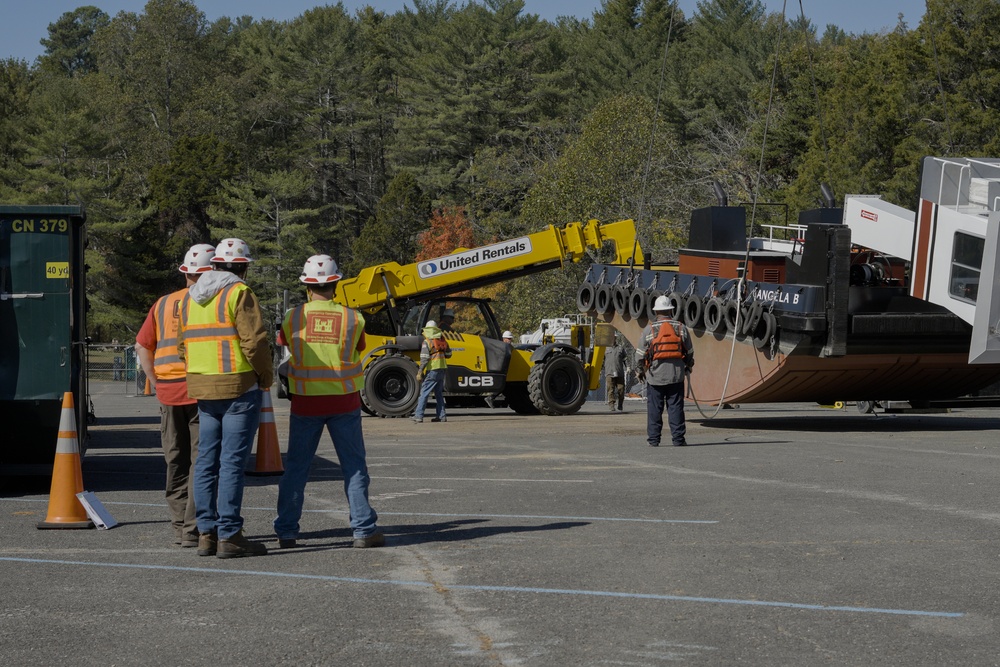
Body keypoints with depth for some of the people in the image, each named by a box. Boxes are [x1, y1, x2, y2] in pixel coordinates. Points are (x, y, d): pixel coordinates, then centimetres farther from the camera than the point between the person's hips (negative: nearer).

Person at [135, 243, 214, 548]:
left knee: (176, 461, 14)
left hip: (168, 393, 5)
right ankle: (193, 530, -5)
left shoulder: (163, 304, 12)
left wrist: (155, 382, 15)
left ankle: (179, 526, 17)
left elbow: (142, 345, 13)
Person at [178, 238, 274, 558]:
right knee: (232, 462, -6)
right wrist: (266, 377, -1)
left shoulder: (189, 297, 15)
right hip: (239, 387, -7)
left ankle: (206, 534, 11)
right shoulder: (239, 293, -9)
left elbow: (183, 345, 16)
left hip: (202, 389, 7)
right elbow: (254, 342, -15)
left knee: (206, 461, 9)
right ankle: (229, 536, -7)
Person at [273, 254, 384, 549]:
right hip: (344, 401, 0)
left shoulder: (293, 317, -4)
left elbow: (284, 347, 10)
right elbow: (355, 357, 6)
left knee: (296, 466, 9)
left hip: (306, 402, 0)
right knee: (354, 466, 7)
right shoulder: (352, 318, -4)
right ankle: (364, 530, 5)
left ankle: (286, 531, 11)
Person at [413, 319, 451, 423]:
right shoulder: (441, 340, 10)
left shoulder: (427, 342, -9)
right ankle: (441, 415, 12)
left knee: (424, 392, -5)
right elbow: (448, 354, 19)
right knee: (439, 393, 15)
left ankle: (419, 415, -10)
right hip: (442, 369, 6)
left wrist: (420, 371, -13)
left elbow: (424, 358, -16)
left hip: (433, 370, -6)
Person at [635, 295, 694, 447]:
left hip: (655, 375, -1)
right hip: (676, 375, 1)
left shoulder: (649, 329, -3)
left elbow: (640, 355, -1)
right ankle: (678, 438, 4)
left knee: (654, 408, 4)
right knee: (675, 407, 5)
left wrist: (642, 369, 17)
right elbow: (690, 352, 9)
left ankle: (653, 439, 5)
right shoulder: (681, 328, 3)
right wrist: (688, 366, 27)